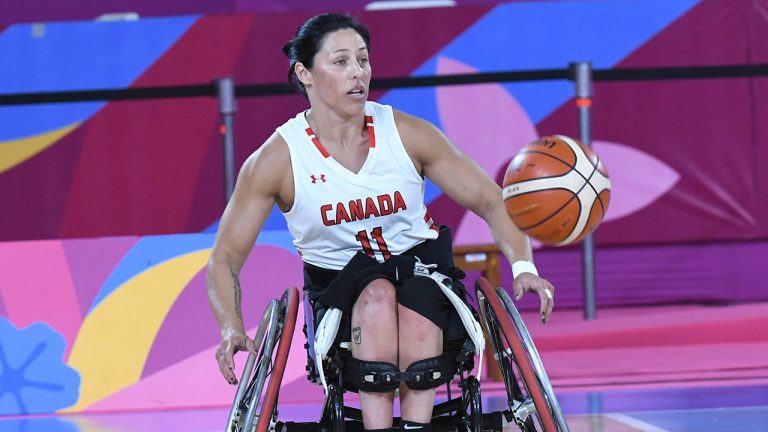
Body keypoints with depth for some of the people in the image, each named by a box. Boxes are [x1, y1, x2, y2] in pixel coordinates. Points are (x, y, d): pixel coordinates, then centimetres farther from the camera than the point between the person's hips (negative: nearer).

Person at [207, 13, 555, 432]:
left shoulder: (407, 134, -8)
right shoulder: (277, 159, -11)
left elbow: (490, 201, -3)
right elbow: (225, 259, -9)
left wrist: (522, 266, -20)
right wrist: (232, 328, -27)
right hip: (337, 278, -1)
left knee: (417, 317, -33)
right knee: (377, 295, -35)